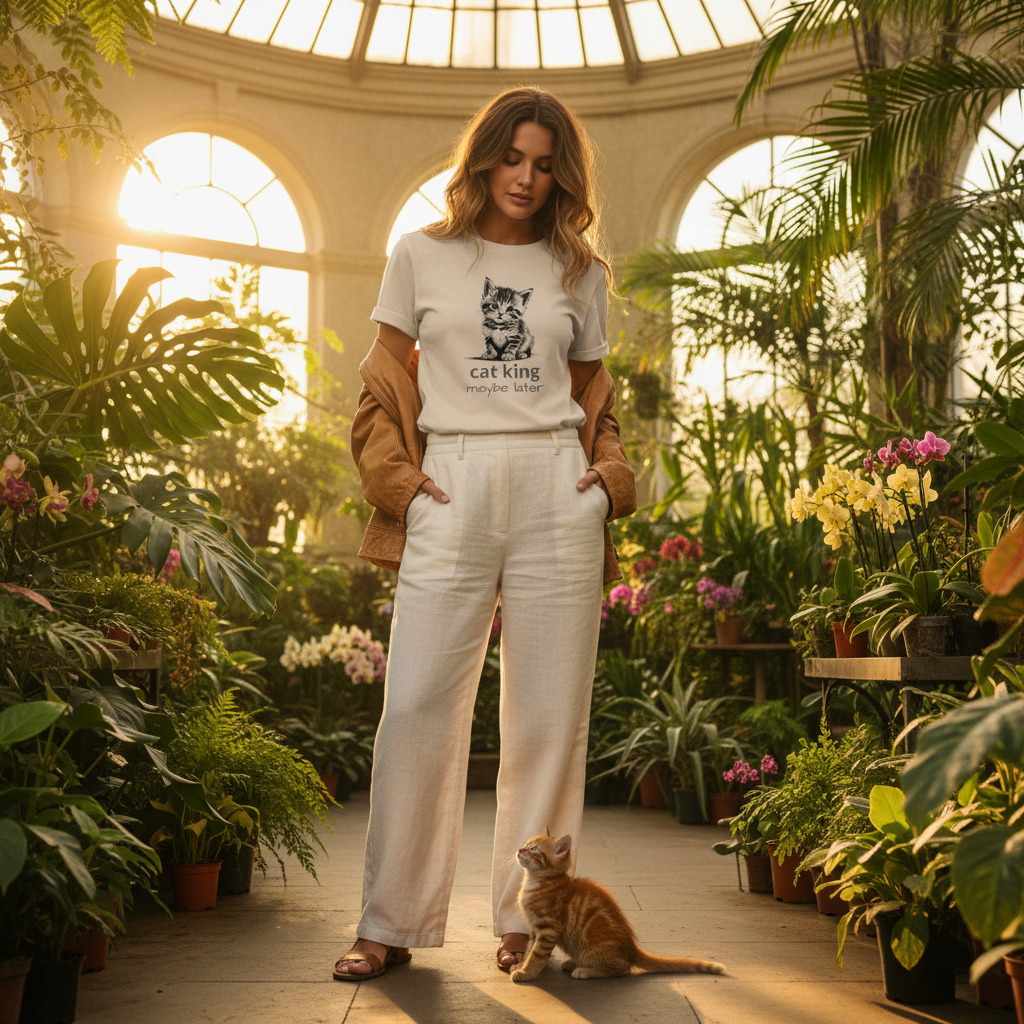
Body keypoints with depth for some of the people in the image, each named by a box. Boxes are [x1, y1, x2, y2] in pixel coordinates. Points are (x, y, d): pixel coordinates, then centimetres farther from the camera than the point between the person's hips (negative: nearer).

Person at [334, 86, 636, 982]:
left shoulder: (578, 271, 16)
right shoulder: (422, 256, 11)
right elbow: (385, 384, 12)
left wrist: (612, 472, 3)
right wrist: (396, 476, -2)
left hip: (556, 493, 2)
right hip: (451, 493, -1)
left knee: (548, 711, 2)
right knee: (418, 705, -6)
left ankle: (528, 916, 13)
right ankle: (391, 926, 4)